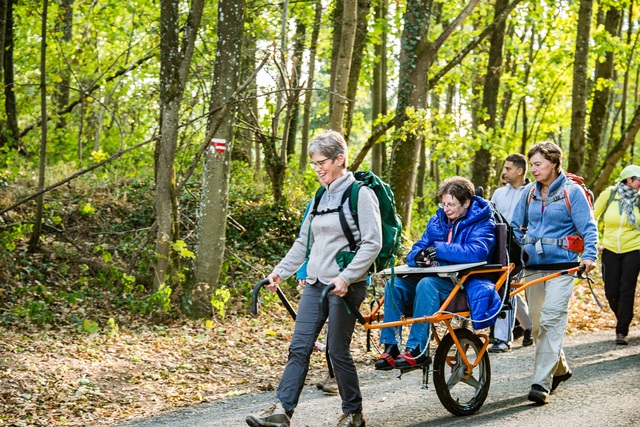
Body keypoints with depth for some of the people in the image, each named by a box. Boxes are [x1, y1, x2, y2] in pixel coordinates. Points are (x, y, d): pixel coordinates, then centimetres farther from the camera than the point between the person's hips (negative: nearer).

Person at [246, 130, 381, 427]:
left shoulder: (360, 194, -8)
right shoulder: (321, 197, 15)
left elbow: (372, 243, -14)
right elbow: (304, 242, 20)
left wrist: (346, 277, -22)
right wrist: (280, 271, 12)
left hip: (346, 285, -7)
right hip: (315, 283, 7)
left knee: (337, 351, 0)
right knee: (299, 347, -1)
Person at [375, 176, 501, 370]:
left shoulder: (482, 223, -5)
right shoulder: (438, 220, 13)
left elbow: (477, 252, -25)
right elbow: (416, 251, 10)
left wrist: (440, 250, -26)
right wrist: (419, 257, -16)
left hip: (464, 284, -6)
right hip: (438, 277, 6)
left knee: (427, 284, -35)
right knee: (394, 284, -18)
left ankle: (417, 350, -33)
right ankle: (390, 346, -18)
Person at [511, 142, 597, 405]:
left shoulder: (572, 191, -3)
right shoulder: (529, 193, 10)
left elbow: (588, 227, -6)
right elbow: (516, 226, 17)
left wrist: (589, 255, -21)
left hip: (561, 264, -5)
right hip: (532, 265, 6)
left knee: (551, 321, -15)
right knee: (536, 323, 10)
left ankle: (541, 383, -16)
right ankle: (559, 369, 32)